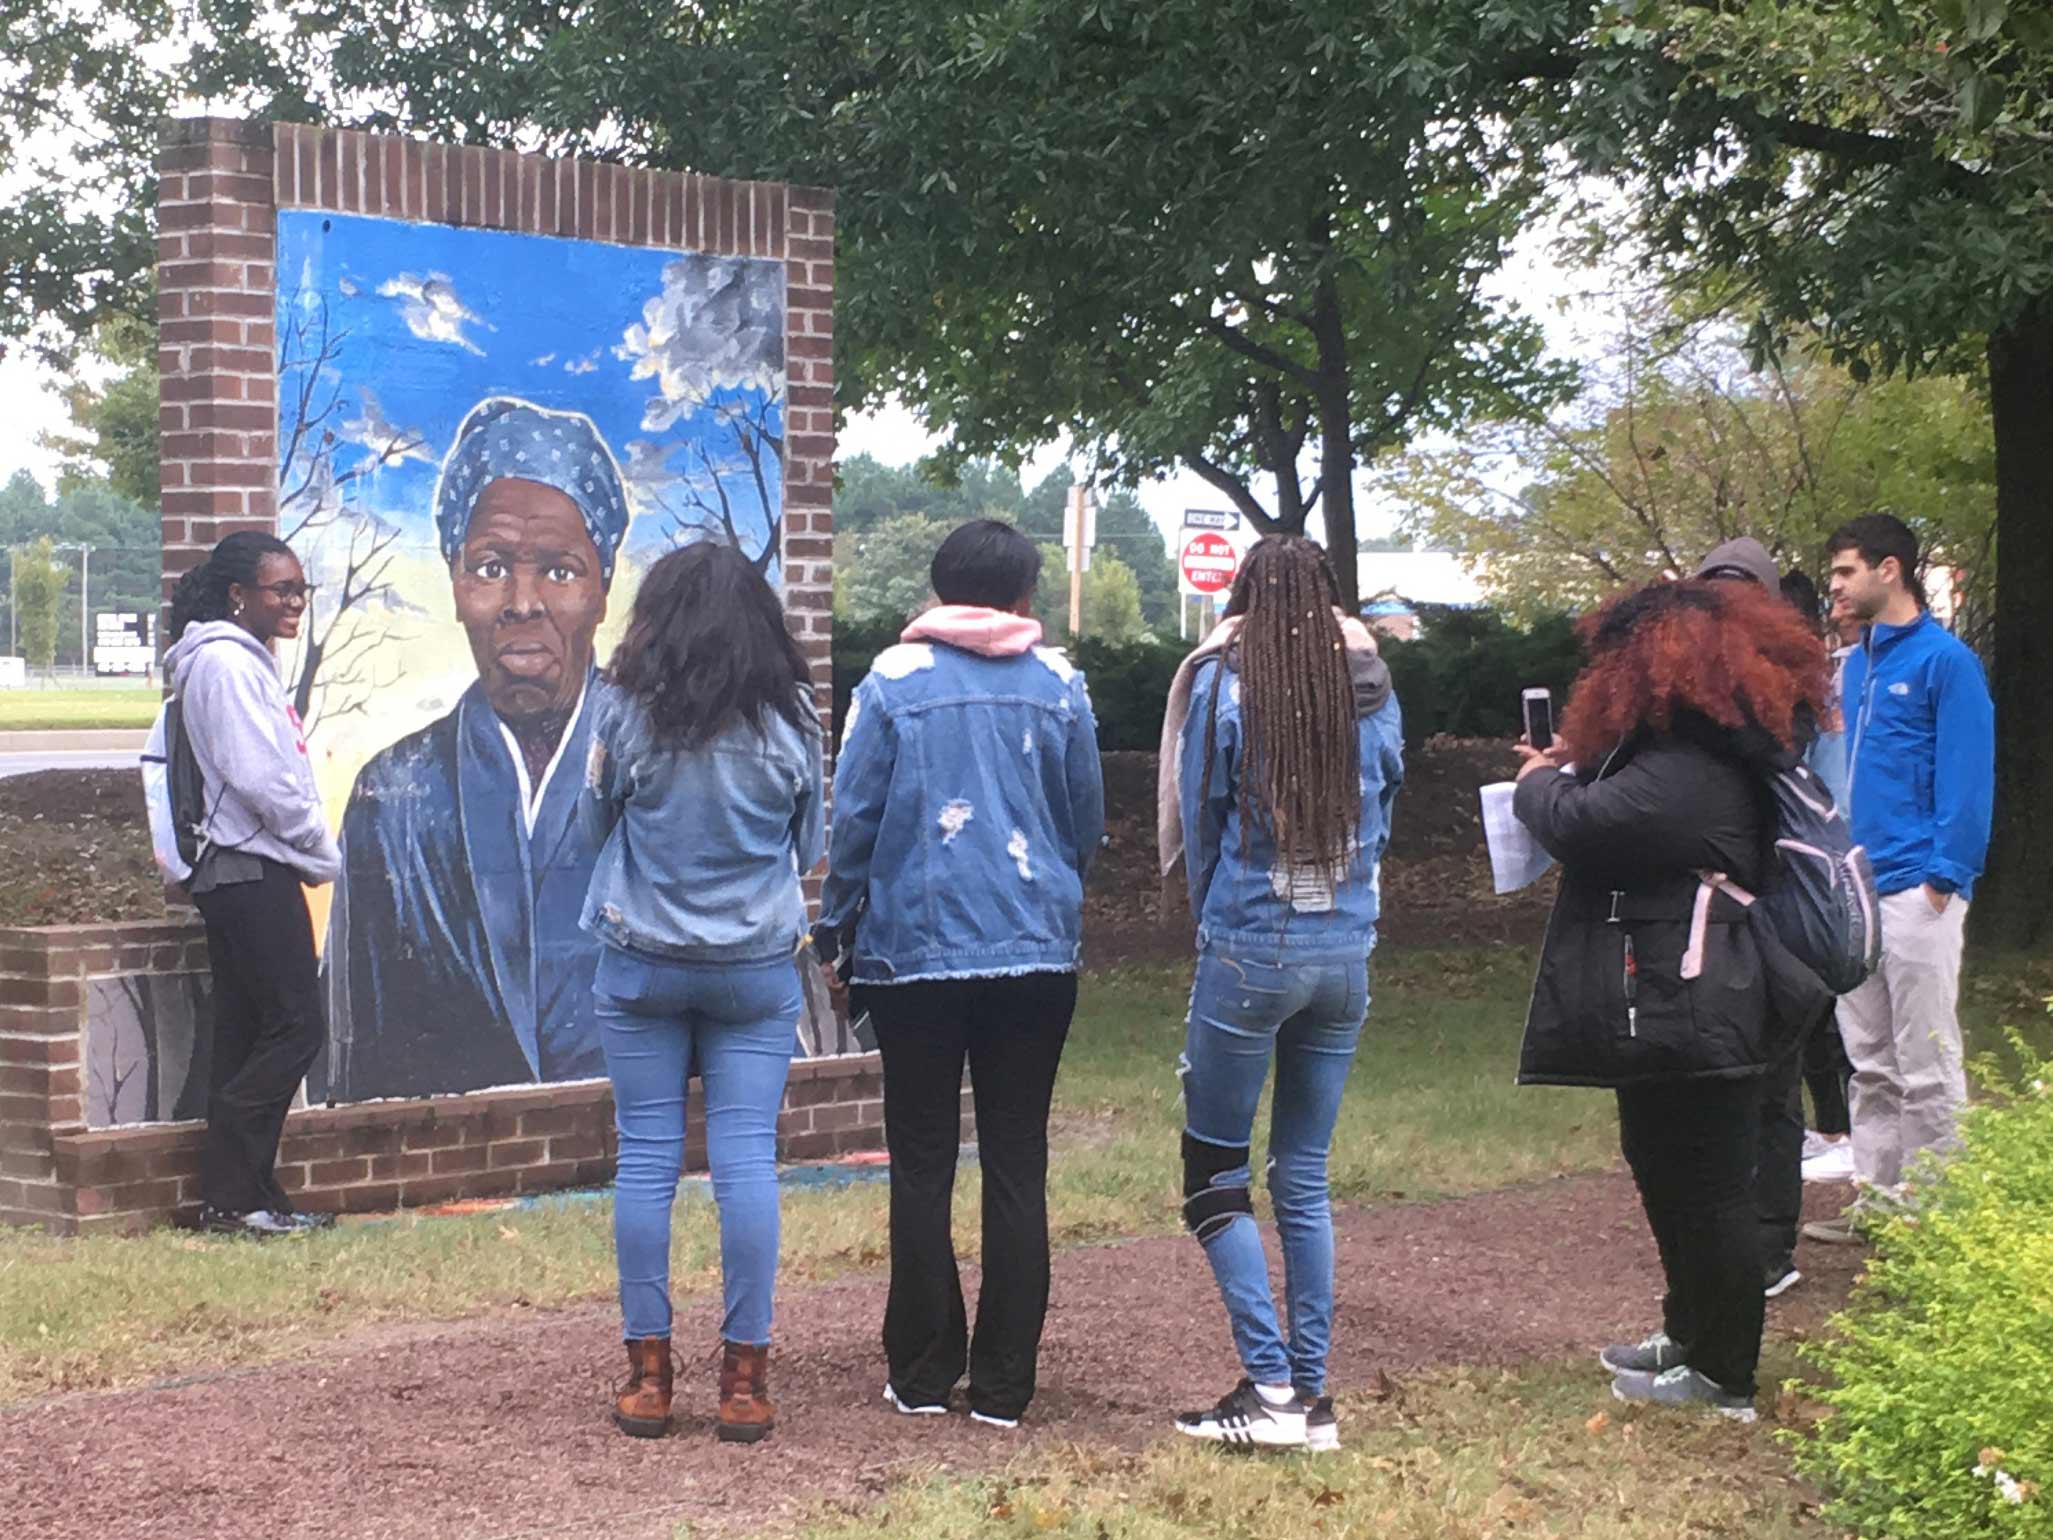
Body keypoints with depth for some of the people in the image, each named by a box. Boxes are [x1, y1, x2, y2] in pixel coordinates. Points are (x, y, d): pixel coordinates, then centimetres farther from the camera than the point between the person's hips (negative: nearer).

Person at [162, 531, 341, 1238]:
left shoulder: (246, 660, 20)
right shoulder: (226, 663, -12)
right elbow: (261, 780, -19)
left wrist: (313, 849, 9)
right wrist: (323, 852, -8)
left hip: (248, 870, 10)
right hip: (252, 870, -10)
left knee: (248, 1039, 9)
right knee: (294, 1027, -10)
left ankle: (241, 1197, 12)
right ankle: (232, 1196, -8)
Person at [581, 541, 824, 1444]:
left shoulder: (625, 709, -7)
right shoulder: (788, 719, -3)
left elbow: (594, 822, 6)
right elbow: (809, 848, 8)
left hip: (642, 963, -1)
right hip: (757, 967, 1)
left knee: (646, 1159, 6)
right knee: (747, 1159, 2)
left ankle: (647, 1373, 8)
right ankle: (744, 1378, 3)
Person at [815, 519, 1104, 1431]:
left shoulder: (894, 681, -2)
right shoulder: (1059, 686, 3)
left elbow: (853, 818, -1)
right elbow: (1088, 821, 11)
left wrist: (835, 932, 10)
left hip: (915, 952, -1)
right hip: (1037, 951, 2)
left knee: (922, 1165, 6)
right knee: (1017, 1165, 5)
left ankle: (922, 1372, 10)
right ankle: (1004, 1383, 6)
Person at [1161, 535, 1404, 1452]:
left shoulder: (1222, 684, -7)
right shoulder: (1366, 688, 3)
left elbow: (1199, 824, 1)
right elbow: (1384, 807, 12)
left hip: (1249, 952, -4)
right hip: (1346, 953, 4)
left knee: (1215, 1176, 4)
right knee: (1304, 1177, 10)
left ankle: (1270, 1386, -4)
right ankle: (1311, 1398, 11)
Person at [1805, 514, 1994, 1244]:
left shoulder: (1944, 660, -9)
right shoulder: (1856, 664, 14)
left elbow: (1966, 776, -12)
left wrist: (1945, 876, -17)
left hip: (1916, 890, -8)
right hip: (1857, 889, 8)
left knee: (1926, 1069, -1)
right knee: (1871, 1063, 14)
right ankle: (1876, 1198, 22)